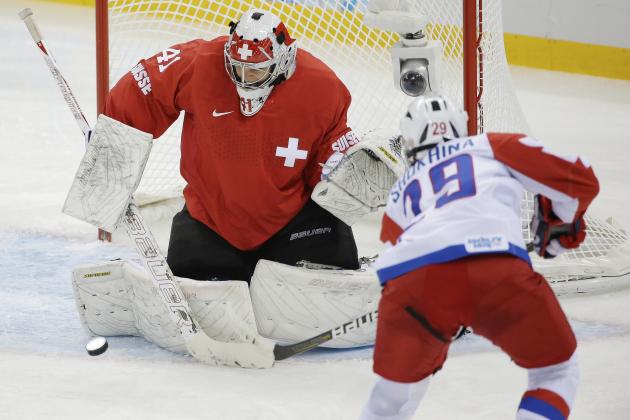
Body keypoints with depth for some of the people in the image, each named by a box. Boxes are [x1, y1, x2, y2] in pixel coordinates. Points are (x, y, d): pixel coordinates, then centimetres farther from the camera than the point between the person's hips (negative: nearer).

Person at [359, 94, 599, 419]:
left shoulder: (400, 192, 37)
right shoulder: (491, 146, 30)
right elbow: (578, 178, 22)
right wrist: (559, 223, 43)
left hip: (410, 281, 3)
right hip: (495, 267, -3)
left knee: (398, 386, 29)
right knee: (557, 372, 19)